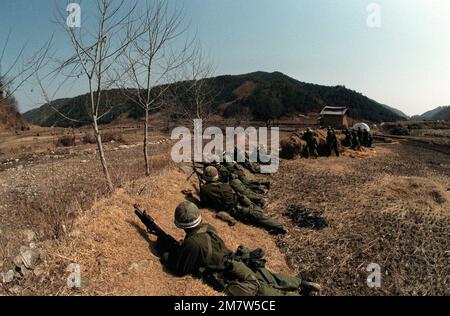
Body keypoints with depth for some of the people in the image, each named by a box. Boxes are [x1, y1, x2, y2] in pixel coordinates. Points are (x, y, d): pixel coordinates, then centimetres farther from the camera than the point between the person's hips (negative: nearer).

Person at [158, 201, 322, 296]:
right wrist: (175, 246, 21)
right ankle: (302, 284, 26)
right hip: (243, 264, 8)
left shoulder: (192, 243, -18)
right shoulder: (208, 228, 7)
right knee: (270, 279, 22)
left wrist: (164, 251, 4)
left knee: (269, 292, -3)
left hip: (238, 280, -8)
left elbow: (179, 269, -6)